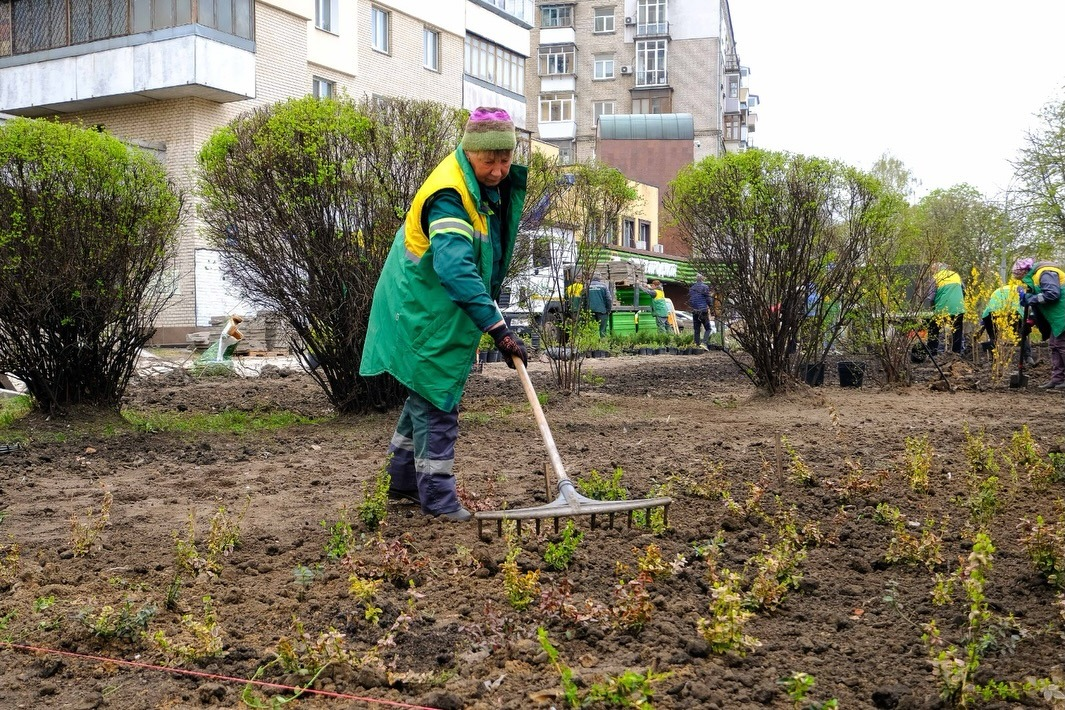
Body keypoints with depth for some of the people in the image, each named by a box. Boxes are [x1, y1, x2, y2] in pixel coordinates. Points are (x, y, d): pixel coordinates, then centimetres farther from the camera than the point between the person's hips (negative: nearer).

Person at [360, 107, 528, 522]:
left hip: (442, 315, 10)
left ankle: (403, 481, 32)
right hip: (426, 317, -10)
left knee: (427, 394, 18)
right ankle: (437, 496, 6)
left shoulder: (494, 183, 2)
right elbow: (455, 269, -42)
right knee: (437, 403, -4)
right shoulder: (448, 196, -29)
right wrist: (498, 329, -46)